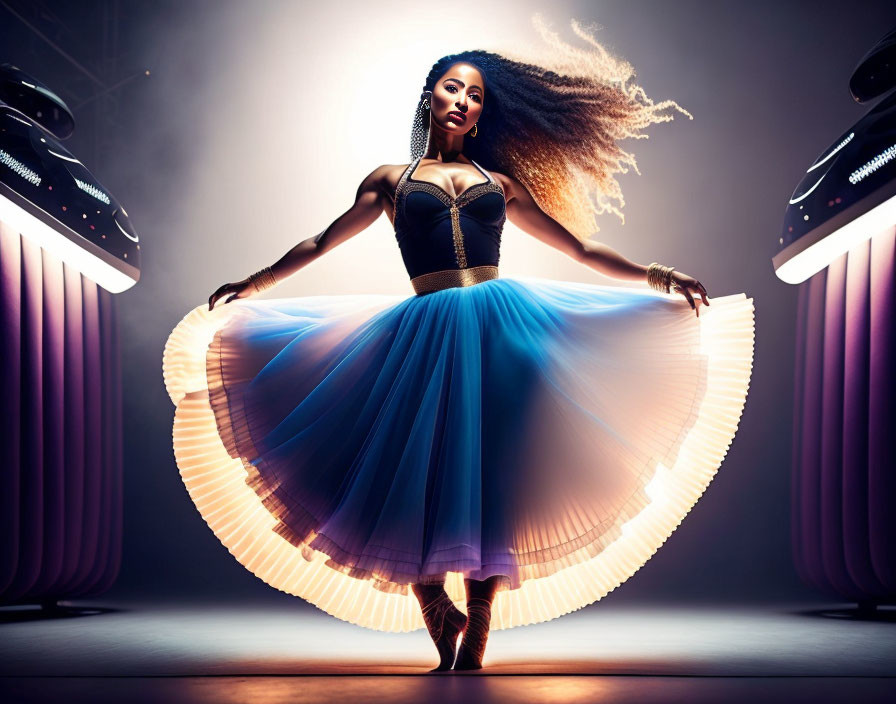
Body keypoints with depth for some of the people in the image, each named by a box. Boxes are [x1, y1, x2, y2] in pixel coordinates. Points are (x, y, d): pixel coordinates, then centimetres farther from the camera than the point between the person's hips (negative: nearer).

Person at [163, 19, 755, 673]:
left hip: (504, 325, 1)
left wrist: (652, 274, 15)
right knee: (425, 476, -5)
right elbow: (322, 243, 24)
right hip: (427, 336, -1)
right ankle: (442, 632, 14)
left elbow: (579, 246, 23)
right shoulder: (392, 179, 19)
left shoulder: (499, 183, 21)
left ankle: (475, 643, 6)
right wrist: (253, 284, 23)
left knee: (496, 478, -4)